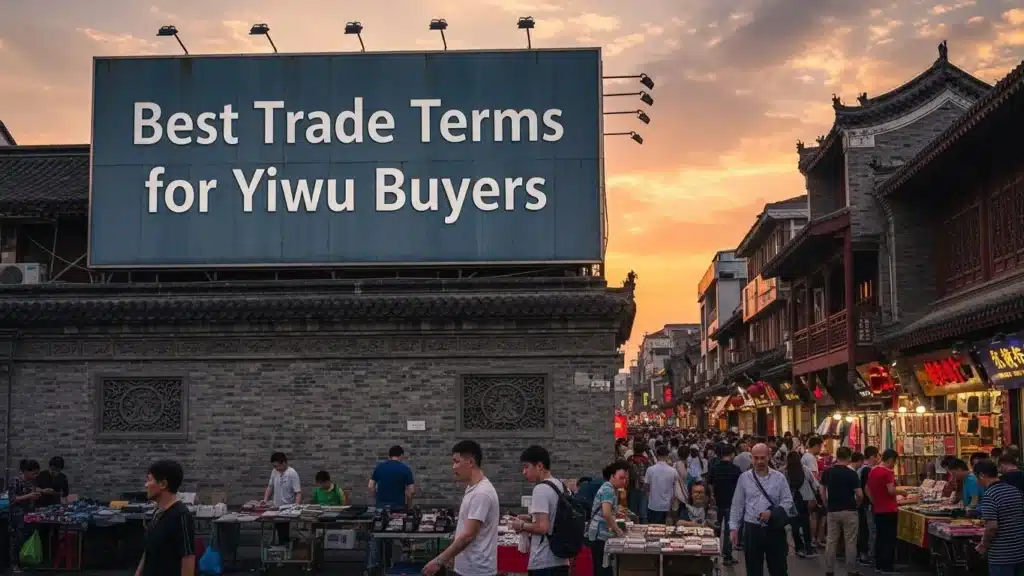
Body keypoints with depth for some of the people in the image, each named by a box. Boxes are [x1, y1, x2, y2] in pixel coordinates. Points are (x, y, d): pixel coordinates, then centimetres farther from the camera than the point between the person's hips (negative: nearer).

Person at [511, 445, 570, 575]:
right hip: (561, 560, 9)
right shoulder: (561, 486, 13)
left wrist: (521, 526, -5)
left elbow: (542, 527, -21)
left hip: (543, 562, -9)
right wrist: (529, 519, 16)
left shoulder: (541, 489, -15)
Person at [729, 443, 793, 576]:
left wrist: (772, 512, -16)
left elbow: (788, 501, 0)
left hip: (774, 529, -1)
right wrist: (733, 528, 0)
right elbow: (737, 505, 5)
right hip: (752, 529, 1)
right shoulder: (744, 477, 2)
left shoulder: (779, 477, 0)